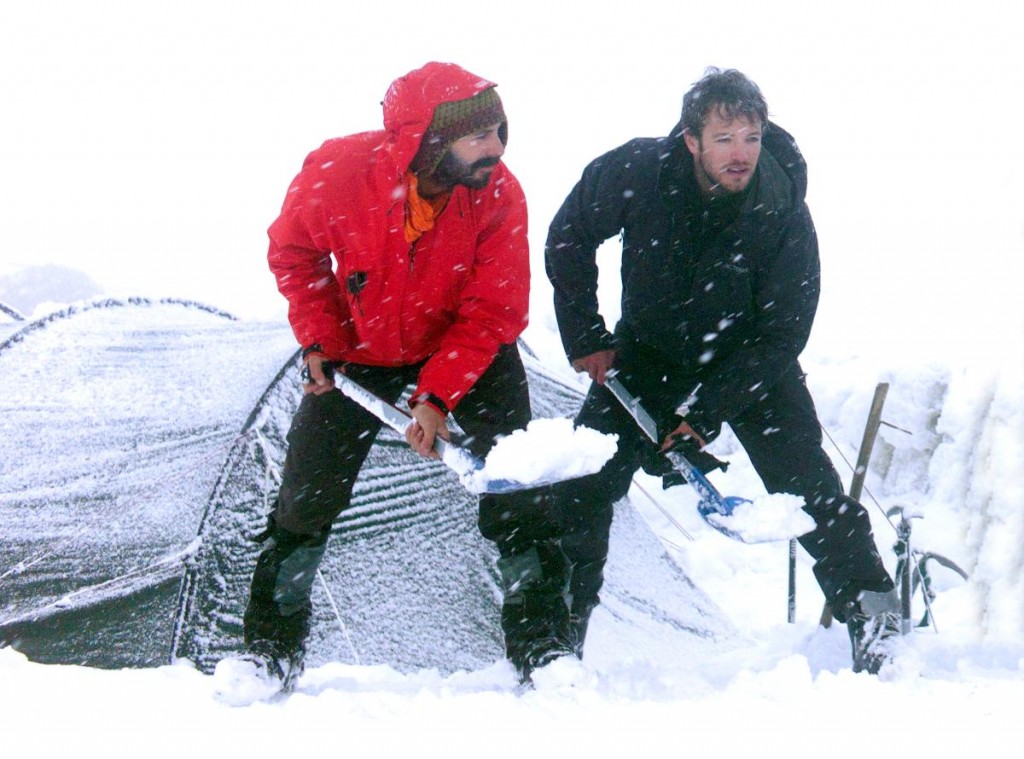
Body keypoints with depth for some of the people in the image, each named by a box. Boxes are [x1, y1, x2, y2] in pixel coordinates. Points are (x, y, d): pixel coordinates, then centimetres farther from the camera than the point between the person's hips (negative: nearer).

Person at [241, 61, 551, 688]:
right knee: (309, 496, 1)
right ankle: (272, 650, 19)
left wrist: (438, 396, -29)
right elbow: (293, 252, -6)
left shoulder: (499, 195, -28)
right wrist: (320, 340, -13)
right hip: (358, 353, 0)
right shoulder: (335, 173, -29)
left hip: (466, 350, 0)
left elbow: (494, 310, -21)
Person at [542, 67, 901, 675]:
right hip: (647, 354, 2)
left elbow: (780, 335, -22)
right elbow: (569, 239, -4)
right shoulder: (636, 173, -23)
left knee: (809, 487, -13)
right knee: (582, 486, -6)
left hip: (750, 361, -1)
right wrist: (585, 340, -5)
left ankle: (877, 623, 0)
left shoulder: (785, 215, -26)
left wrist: (702, 417, -28)